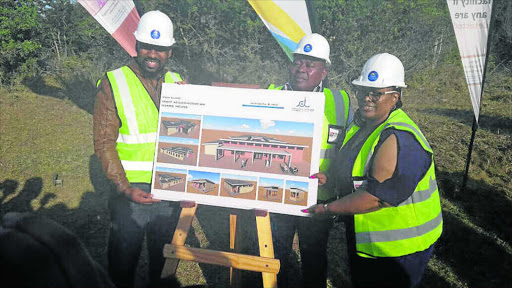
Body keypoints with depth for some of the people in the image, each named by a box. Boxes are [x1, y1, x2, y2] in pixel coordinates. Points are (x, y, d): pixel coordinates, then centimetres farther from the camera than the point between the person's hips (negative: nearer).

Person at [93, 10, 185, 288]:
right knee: (124, 258, 11)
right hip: (131, 190, -3)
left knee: (165, 261, 19)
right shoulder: (113, 84, -5)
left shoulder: (177, 83, 6)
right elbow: (104, 143, -9)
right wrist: (125, 188, -18)